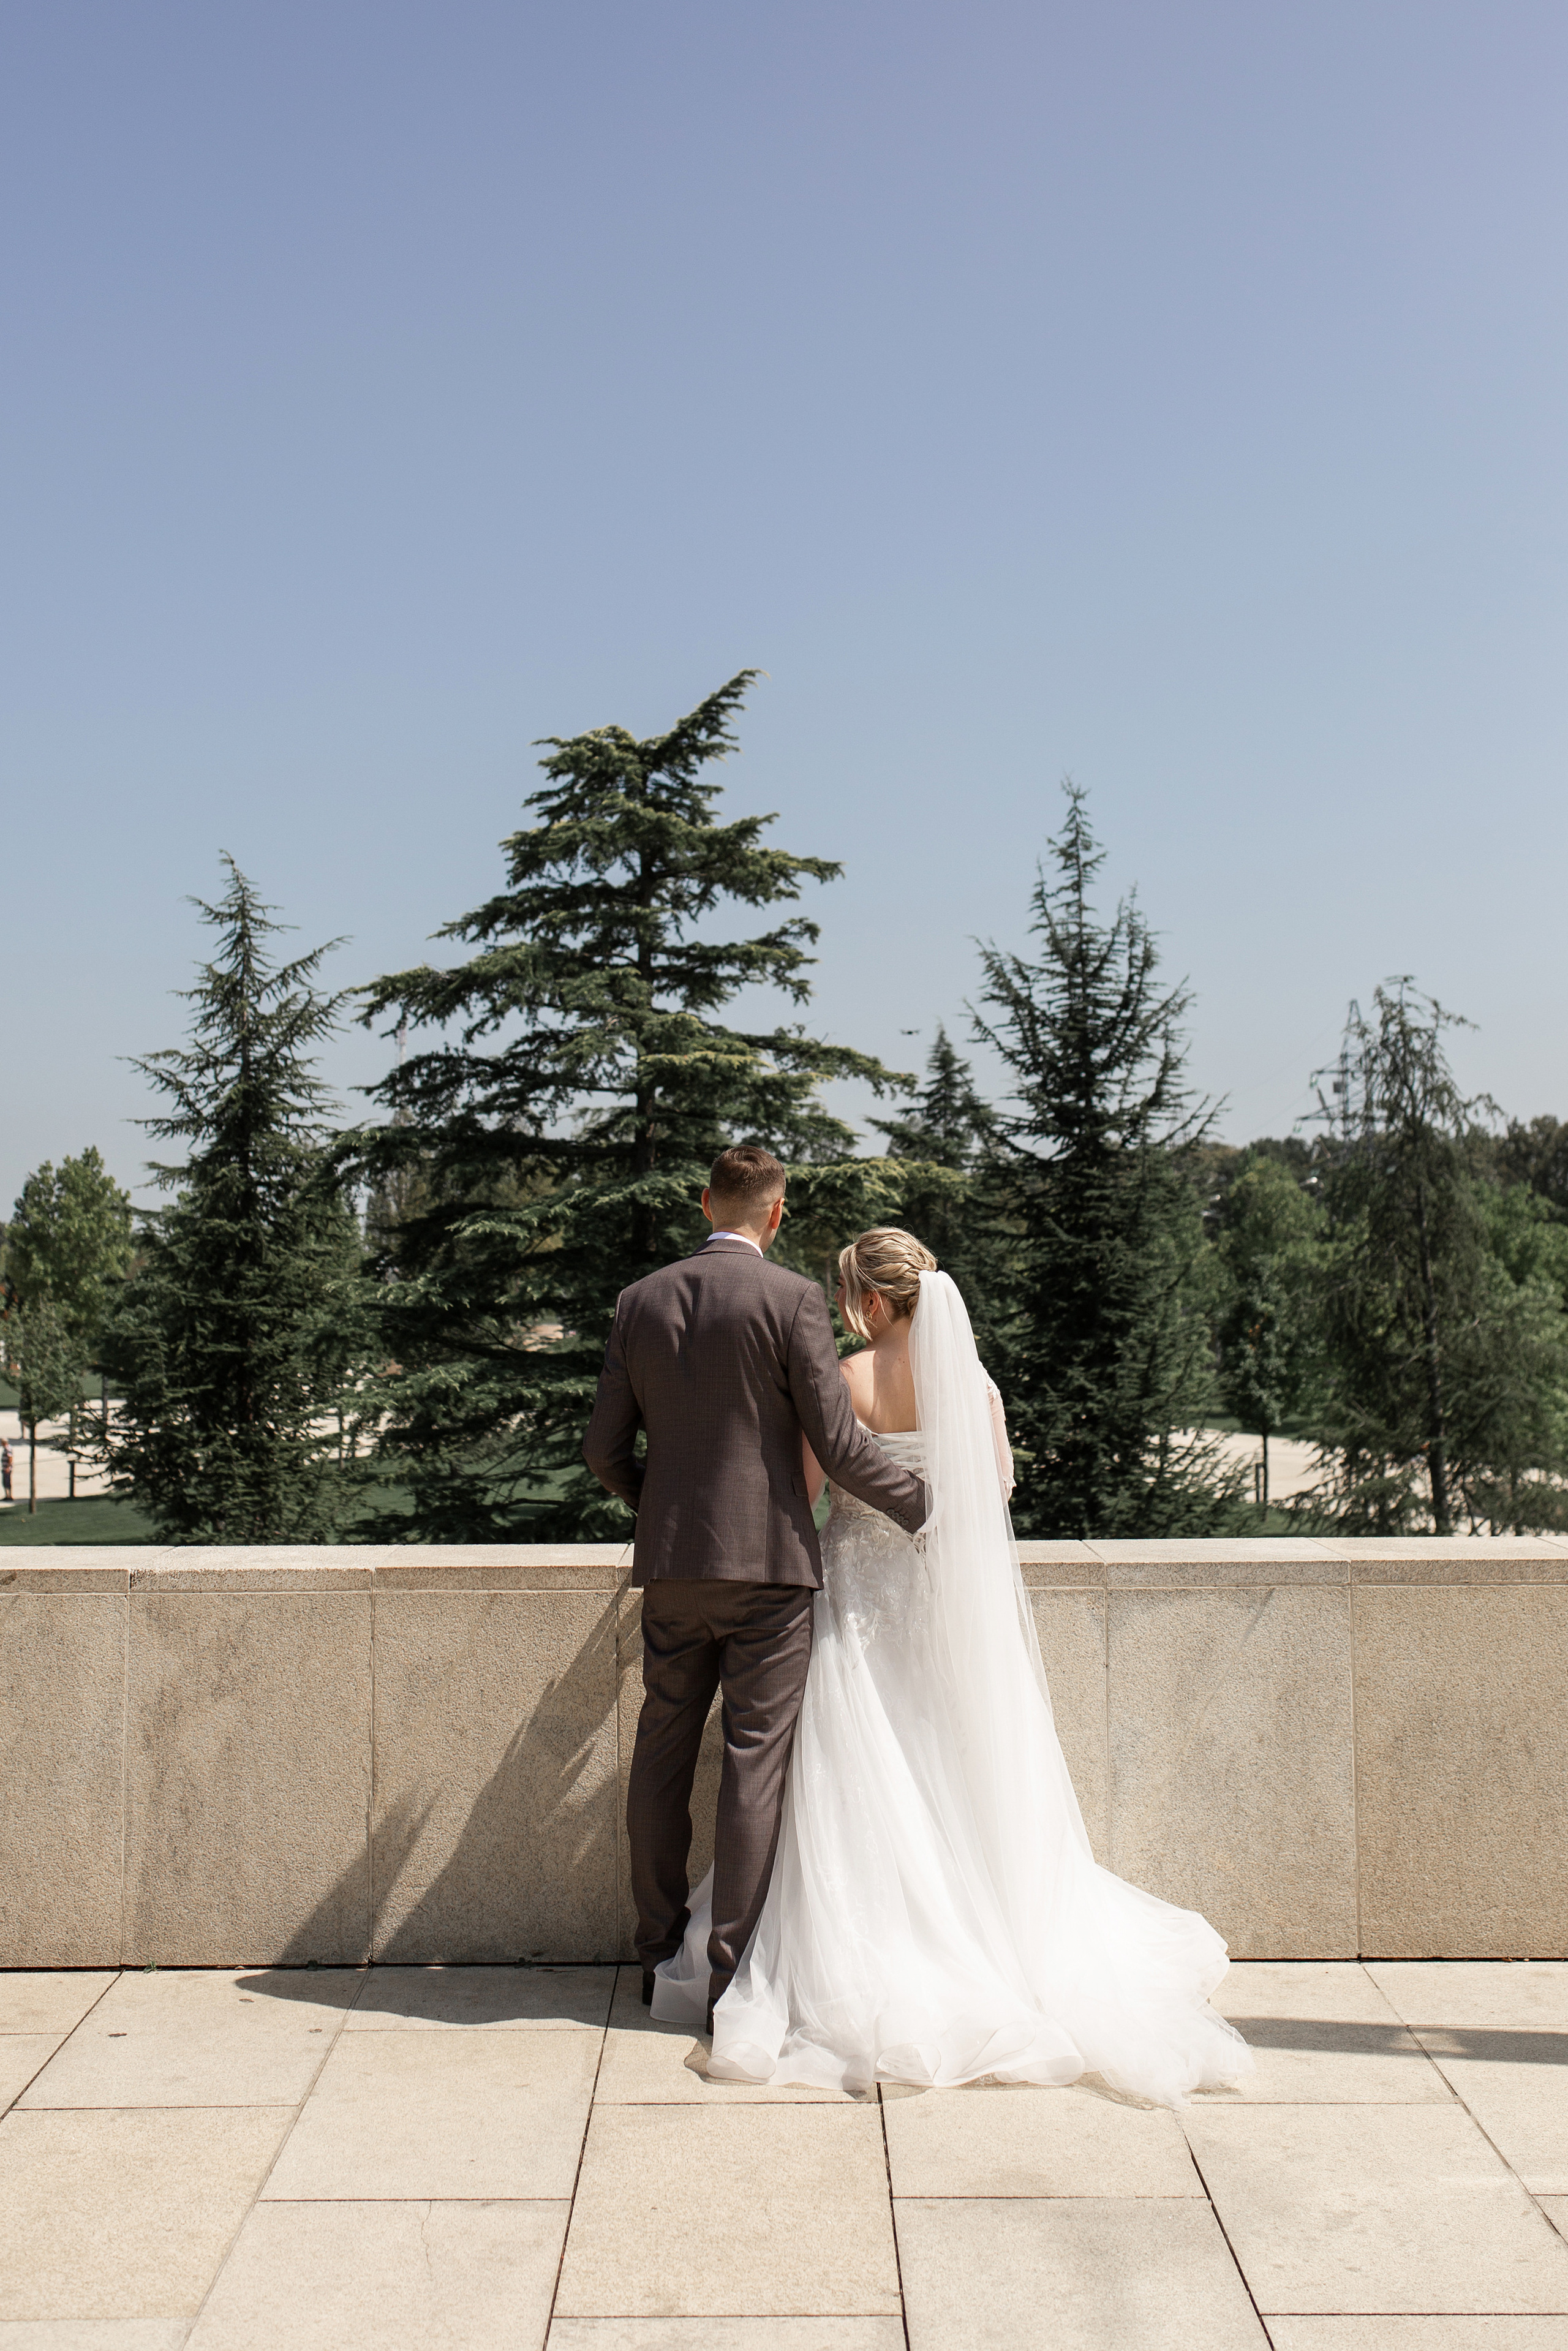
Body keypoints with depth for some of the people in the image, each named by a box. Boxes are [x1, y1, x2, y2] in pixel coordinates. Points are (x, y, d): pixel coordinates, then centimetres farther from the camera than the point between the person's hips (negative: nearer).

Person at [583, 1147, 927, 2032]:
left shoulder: (640, 1301, 6)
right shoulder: (792, 1299, -8)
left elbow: (607, 1448, 8)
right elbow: (840, 1445, -10)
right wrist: (921, 1501, 5)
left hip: (671, 1562, 5)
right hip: (768, 1560, -4)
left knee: (663, 1757, 14)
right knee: (755, 1762, 2)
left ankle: (661, 1956, 24)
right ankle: (734, 1972, 5)